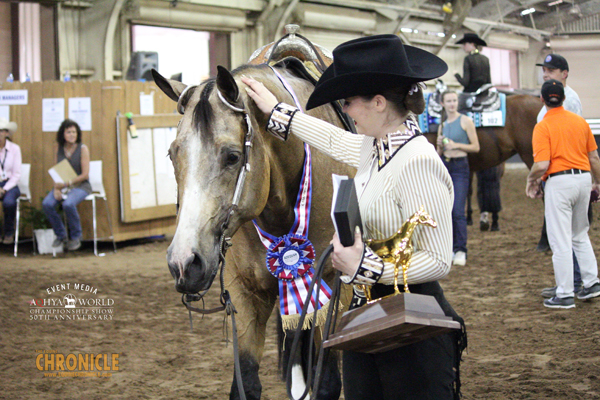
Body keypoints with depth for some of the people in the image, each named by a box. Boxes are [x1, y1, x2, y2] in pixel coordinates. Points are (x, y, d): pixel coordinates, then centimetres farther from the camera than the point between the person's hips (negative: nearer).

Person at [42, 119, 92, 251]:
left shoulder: (82, 149, -5)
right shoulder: (59, 150, 8)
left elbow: (85, 174, -9)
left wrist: (68, 183, -17)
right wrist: (56, 188, -10)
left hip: (80, 186, -4)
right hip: (62, 186, 4)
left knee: (68, 204, -35)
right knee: (47, 204, -24)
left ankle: (76, 237, -11)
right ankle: (60, 235, -2)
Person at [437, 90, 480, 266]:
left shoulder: (465, 121, -2)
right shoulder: (442, 125, 13)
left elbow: (476, 147, -4)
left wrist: (456, 145, -15)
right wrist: (440, 145, -3)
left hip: (460, 167, -6)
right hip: (444, 166, 6)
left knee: (458, 211, -12)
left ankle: (461, 251, -11)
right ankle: (451, 248, 14)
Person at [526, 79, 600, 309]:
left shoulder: (543, 127, -10)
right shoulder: (580, 121, 6)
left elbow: (542, 165, -18)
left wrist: (531, 180, 1)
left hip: (559, 182, -6)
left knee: (561, 241, -1)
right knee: (580, 235, 22)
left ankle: (565, 295, 1)